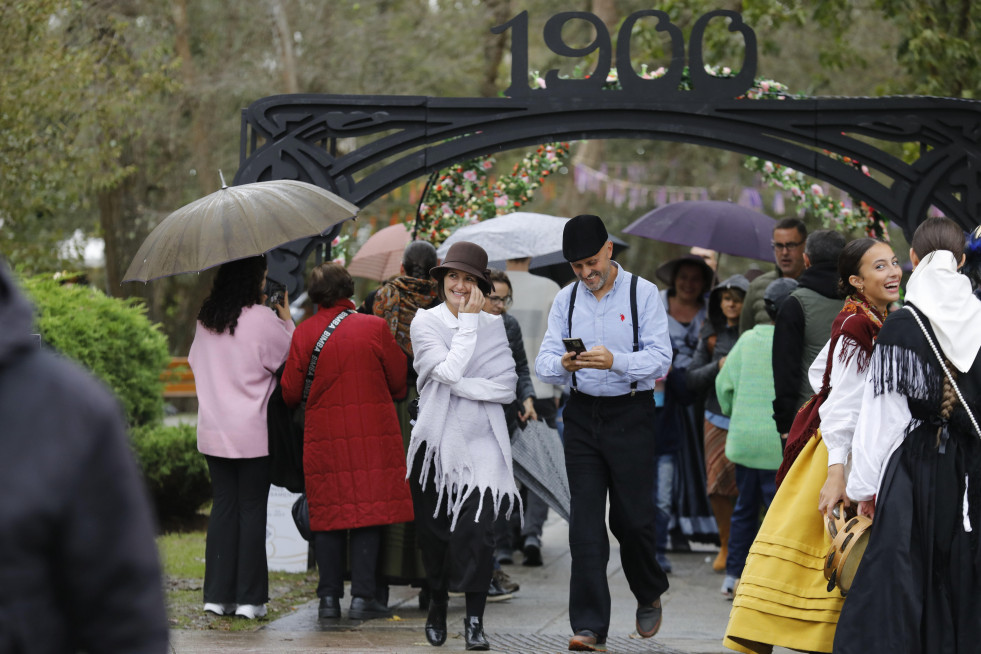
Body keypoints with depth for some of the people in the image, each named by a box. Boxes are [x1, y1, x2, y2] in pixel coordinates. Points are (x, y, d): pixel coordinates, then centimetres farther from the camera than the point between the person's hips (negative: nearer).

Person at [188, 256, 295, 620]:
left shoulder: (205, 321, 6)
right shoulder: (264, 320, -12)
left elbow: (195, 362, 19)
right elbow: (290, 361, -4)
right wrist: (287, 322, 6)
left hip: (213, 432, 5)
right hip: (253, 432, -5)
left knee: (223, 505, 10)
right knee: (252, 508, 1)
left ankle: (218, 595, 9)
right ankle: (250, 599, 2)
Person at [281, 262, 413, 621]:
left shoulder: (304, 333, -1)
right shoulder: (375, 327, -4)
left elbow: (290, 392, 1)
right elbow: (399, 382, 4)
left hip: (323, 436, 2)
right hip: (372, 436, -1)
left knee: (329, 514, 7)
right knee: (369, 510, 2)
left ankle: (329, 597, 7)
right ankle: (363, 596, -1)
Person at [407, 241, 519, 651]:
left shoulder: (492, 326, 8)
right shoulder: (425, 322, 2)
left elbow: (507, 388, -2)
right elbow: (449, 370, -14)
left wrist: (459, 386, -11)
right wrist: (468, 320, -9)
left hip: (480, 441, 0)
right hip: (436, 440, 0)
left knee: (477, 529, -11)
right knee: (434, 530, 7)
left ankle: (474, 621, -6)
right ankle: (437, 606, 28)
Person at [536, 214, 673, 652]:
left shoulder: (642, 293, -3)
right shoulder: (565, 300, 8)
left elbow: (660, 357, -11)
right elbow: (544, 362, 2)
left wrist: (615, 361, -29)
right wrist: (563, 363, -22)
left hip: (631, 414, -3)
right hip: (582, 415, 3)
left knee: (631, 516, 0)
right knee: (586, 522, -2)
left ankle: (649, 595, 30)